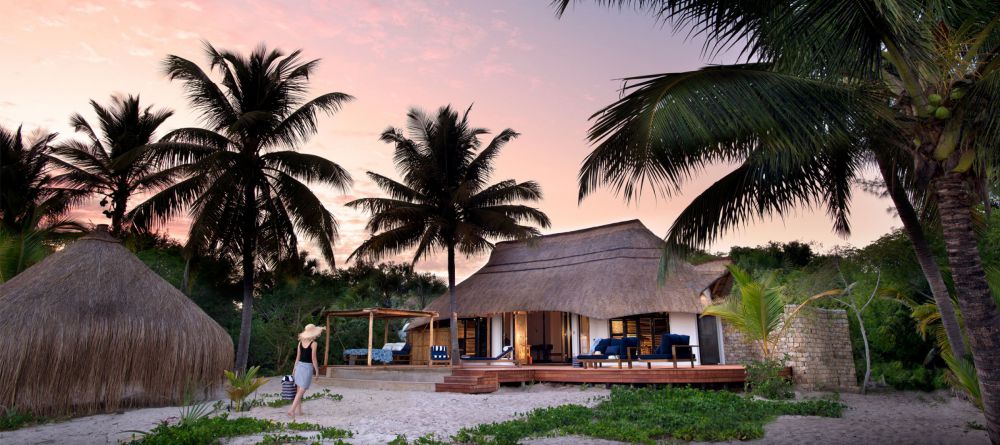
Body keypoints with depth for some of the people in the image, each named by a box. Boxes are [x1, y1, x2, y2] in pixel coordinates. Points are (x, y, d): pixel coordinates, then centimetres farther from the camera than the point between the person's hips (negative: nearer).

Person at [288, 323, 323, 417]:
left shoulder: (301, 342, 6)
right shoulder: (313, 343, -12)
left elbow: (298, 357, 10)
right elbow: (313, 358, -11)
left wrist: (295, 368, 18)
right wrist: (317, 370, -2)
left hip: (299, 365, 6)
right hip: (307, 367, -6)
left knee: (299, 390, 13)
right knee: (301, 391, -2)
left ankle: (298, 410, 20)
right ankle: (292, 410, -9)